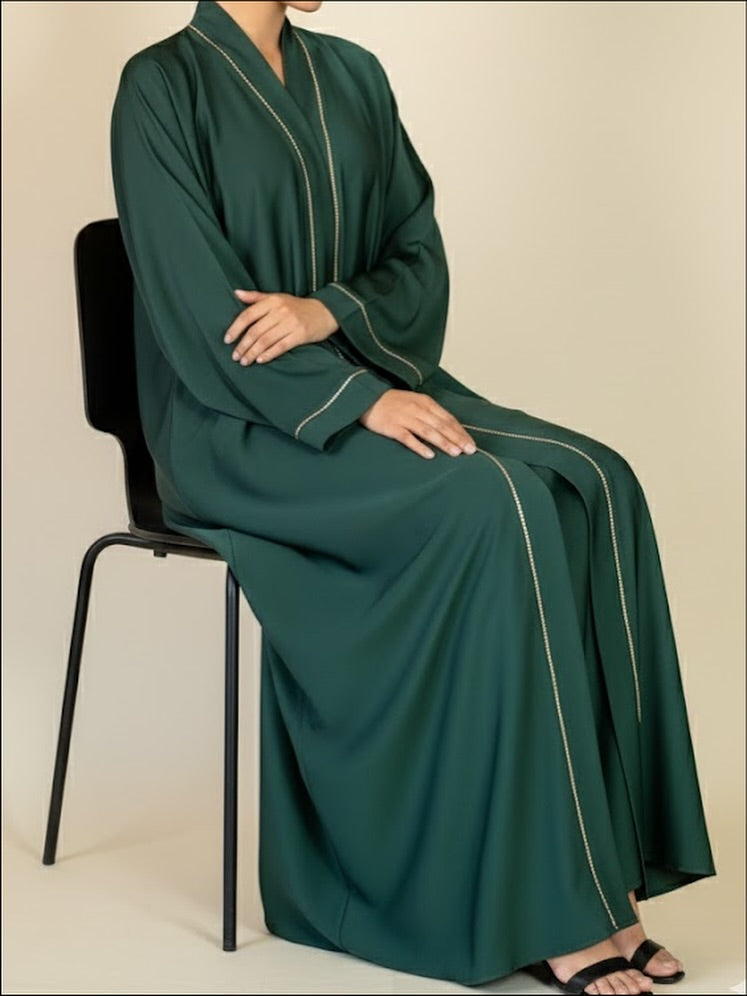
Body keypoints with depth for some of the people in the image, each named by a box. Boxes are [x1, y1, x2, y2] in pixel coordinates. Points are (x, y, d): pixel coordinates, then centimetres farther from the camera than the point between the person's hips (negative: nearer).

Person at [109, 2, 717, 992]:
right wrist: (362, 400, -24)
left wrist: (329, 311, -14)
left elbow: (419, 258, 8)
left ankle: (598, 866, -21)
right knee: (492, 508, -30)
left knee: (590, 484, -20)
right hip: (241, 424, -6)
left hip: (368, 378, 6)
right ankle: (548, 905, -24)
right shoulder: (162, 88, -7)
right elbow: (197, 305, -15)